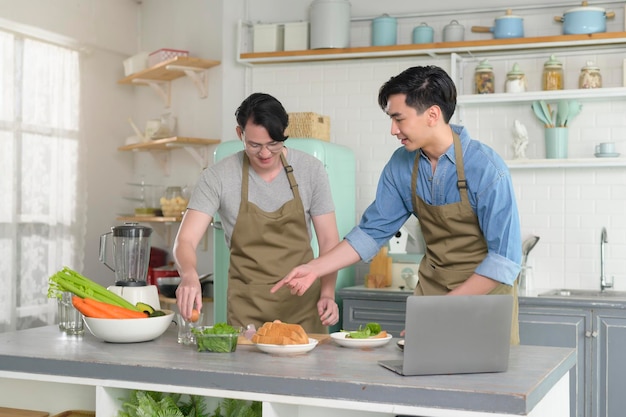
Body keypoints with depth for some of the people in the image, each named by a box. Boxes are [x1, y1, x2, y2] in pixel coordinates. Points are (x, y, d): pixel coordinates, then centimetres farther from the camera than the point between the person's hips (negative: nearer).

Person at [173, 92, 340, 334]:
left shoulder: (311, 170, -3)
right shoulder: (217, 177, -8)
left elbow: (328, 241, 1)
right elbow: (185, 240, -12)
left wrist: (328, 293, -12)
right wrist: (188, 275, -34)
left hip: (304, 304, 1)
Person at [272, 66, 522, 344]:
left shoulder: (486, 169, -21)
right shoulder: (401, 165, -4)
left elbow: (504, 258, -21)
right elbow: (372, 232, 3)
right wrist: (314, 269, -6)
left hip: (485, 293, -4)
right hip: (431, 288, 4)